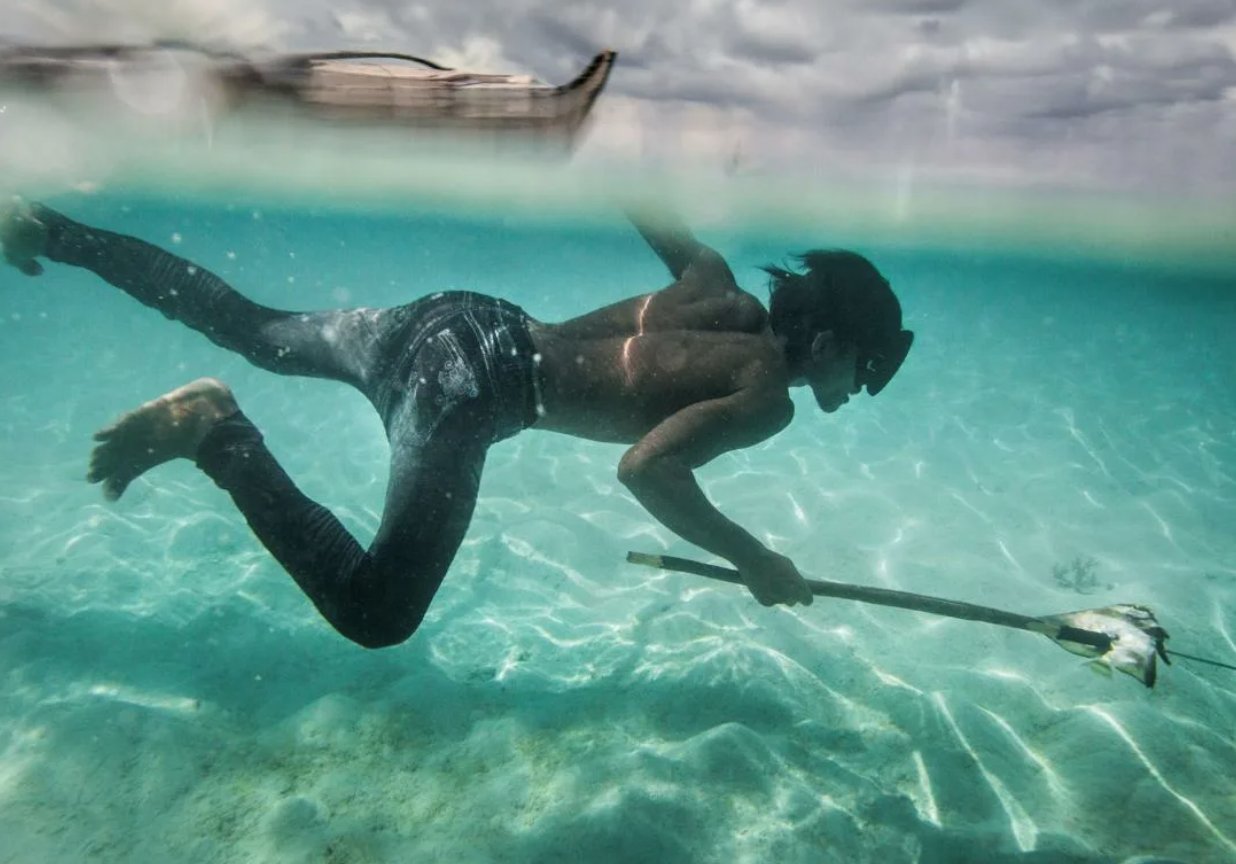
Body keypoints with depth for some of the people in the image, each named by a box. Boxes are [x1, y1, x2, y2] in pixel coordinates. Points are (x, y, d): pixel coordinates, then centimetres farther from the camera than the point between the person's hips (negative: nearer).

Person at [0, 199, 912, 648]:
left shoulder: (723, 292, 13)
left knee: (249, 326, 25)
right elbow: (647, 469, -23)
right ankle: (216, 430, -12)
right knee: (375, 614, -9)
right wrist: (753, 559, -11)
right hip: (468, 385, -9)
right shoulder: (767, 397, -8)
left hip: (461, 319, 9)